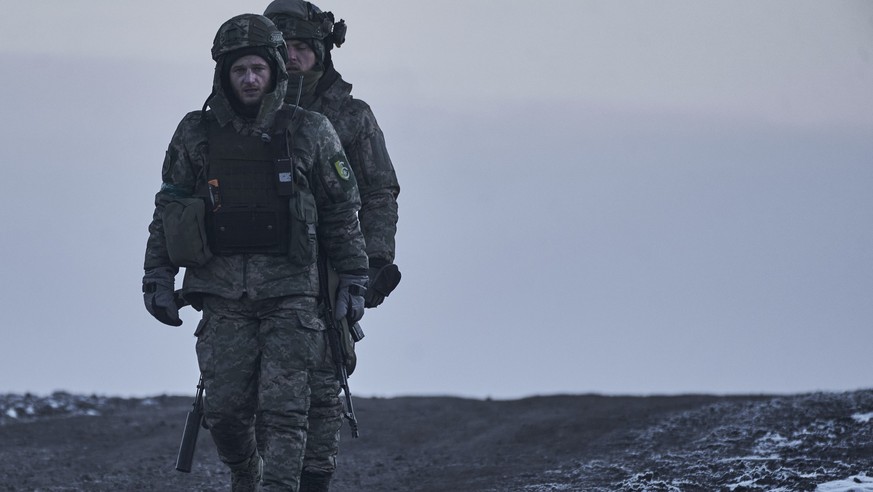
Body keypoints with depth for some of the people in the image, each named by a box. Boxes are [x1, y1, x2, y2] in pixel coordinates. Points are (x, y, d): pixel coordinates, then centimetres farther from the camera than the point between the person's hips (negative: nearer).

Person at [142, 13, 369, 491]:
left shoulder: (310, 133, 3)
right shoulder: (196, 135, 6)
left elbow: (343, 211, 8)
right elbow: (167, 211, 11)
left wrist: (354, 280, 6)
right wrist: (157, 279, 5)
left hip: (290, 292, -1)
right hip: (224, 294, 2)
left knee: (283, 411, -9)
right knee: (224, 410, 0)